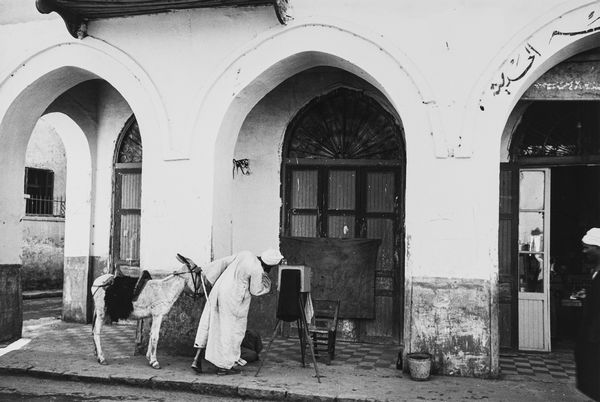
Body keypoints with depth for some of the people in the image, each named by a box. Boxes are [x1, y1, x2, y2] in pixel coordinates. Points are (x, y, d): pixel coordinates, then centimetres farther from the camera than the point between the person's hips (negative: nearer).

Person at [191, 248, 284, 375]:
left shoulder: (245, 255, 3)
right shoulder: (257, 270, -16)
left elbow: (224, 262, 11)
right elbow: (256, 291, -6)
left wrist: (207, 271, 21)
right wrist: (265, 276, 3)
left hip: (218, 290, 8)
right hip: (233, 299, -8)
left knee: (210, 323, 14)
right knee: (231, 331, 5)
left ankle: (197, 360, 11)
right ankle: (223, 366, 13)